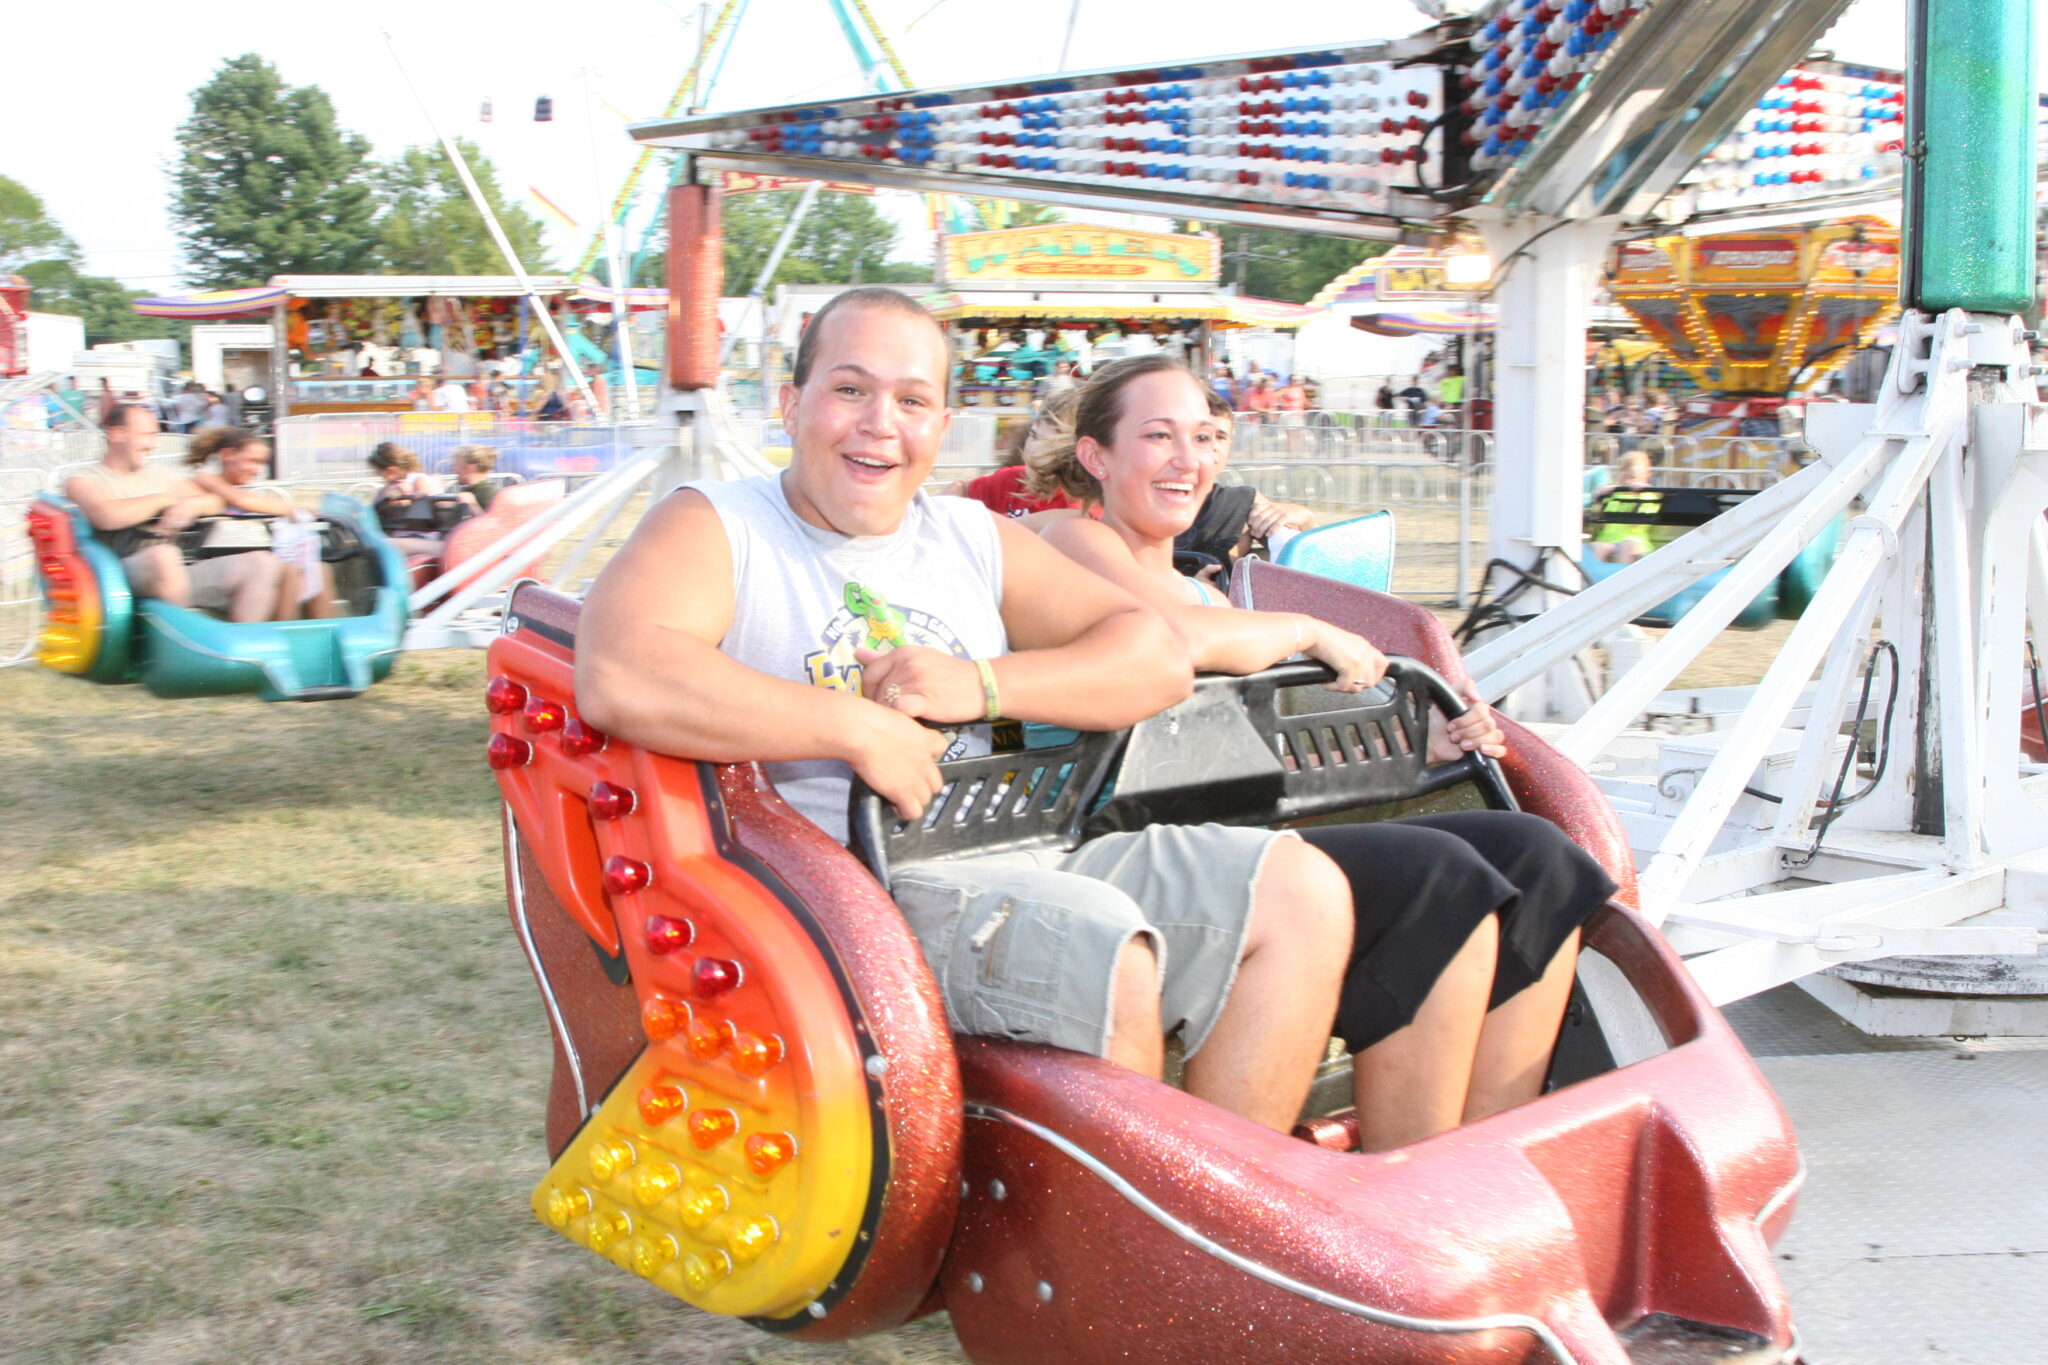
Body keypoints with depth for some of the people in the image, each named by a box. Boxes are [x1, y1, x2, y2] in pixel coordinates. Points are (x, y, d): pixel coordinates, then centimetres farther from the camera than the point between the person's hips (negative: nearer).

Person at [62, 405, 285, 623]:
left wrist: (193, 504, -1)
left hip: (183, 572, 6)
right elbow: (106, 516, -12)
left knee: (263, 562, -15)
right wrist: (162, 500, 2)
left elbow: (214, 502, 23)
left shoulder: (160, 474, 29)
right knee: (163, 555, -41)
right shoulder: (83, 481, 11)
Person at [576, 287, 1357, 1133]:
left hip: (1024, 857, 7)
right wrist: (860, 730, -18)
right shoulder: (713, 528, 1)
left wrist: (983, 684, -7)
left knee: (1298, 889, -4)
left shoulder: (972, 539, 19)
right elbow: (617, 680, -21)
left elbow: (1159, 659, 11)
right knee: (1104, 948, -30)